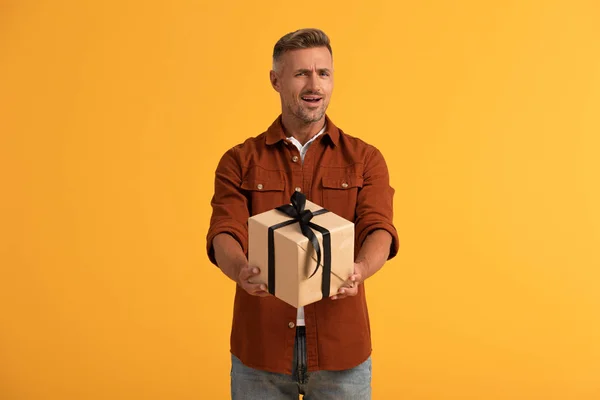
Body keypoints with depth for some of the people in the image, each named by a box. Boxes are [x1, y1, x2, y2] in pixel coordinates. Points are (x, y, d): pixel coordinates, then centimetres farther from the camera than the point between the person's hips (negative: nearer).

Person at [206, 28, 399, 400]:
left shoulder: (365, 159, 3)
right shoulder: (240, 162, 3)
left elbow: (379, 229, -10)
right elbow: (224, 234, -9)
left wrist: (359, 270, -33)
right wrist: (242, 270, -32)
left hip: (341, 346, 0)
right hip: (259, 347, 0)